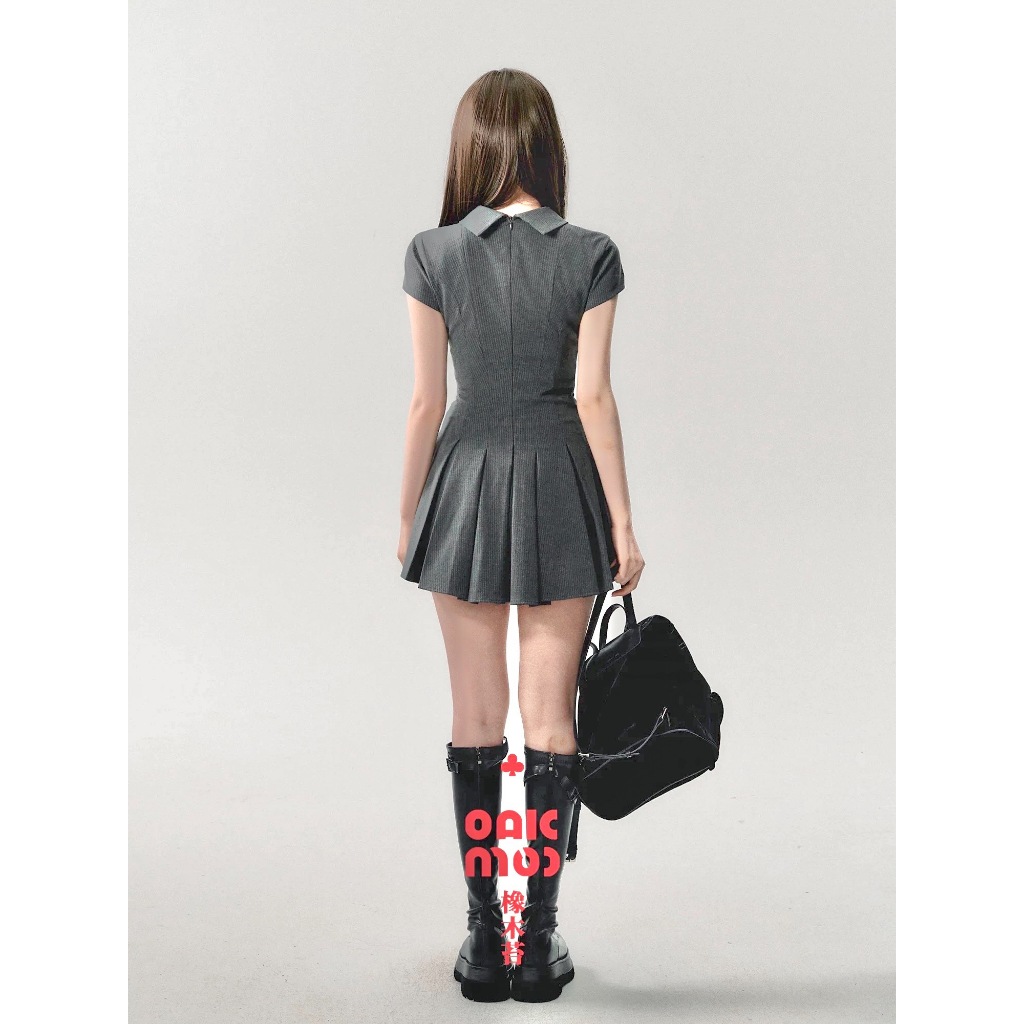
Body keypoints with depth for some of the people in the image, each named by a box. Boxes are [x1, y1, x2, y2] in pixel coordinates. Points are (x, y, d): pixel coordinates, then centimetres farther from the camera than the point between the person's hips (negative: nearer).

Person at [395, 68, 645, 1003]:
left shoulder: (434, 253, -4)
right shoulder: (590, 255, -6)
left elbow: (427, 400, -3)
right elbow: (593, 397, -8)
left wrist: (409, 513, 8)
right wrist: (623, 521, -1)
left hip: (466, 484, 1)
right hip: (559, 482, 0)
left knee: (477, 718, 10)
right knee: (549, 716, 7)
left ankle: (484, 941, 16)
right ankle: (539, 943, 14)